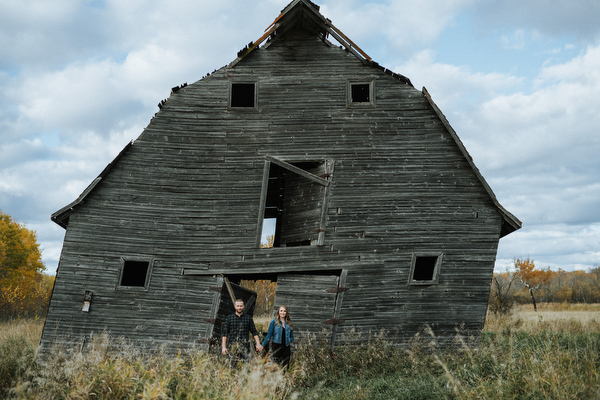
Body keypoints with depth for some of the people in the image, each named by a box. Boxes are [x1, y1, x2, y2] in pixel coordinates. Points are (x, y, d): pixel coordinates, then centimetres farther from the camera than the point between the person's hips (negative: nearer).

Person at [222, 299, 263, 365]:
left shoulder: (248, 318, 12)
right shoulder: (229, 318, 9)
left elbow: (254, 332, 12)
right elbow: (224, 334, 7)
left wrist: (258, 344, 0)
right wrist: (223, 347, -1)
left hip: (245, 346, 1)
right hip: (233, 345, -1)